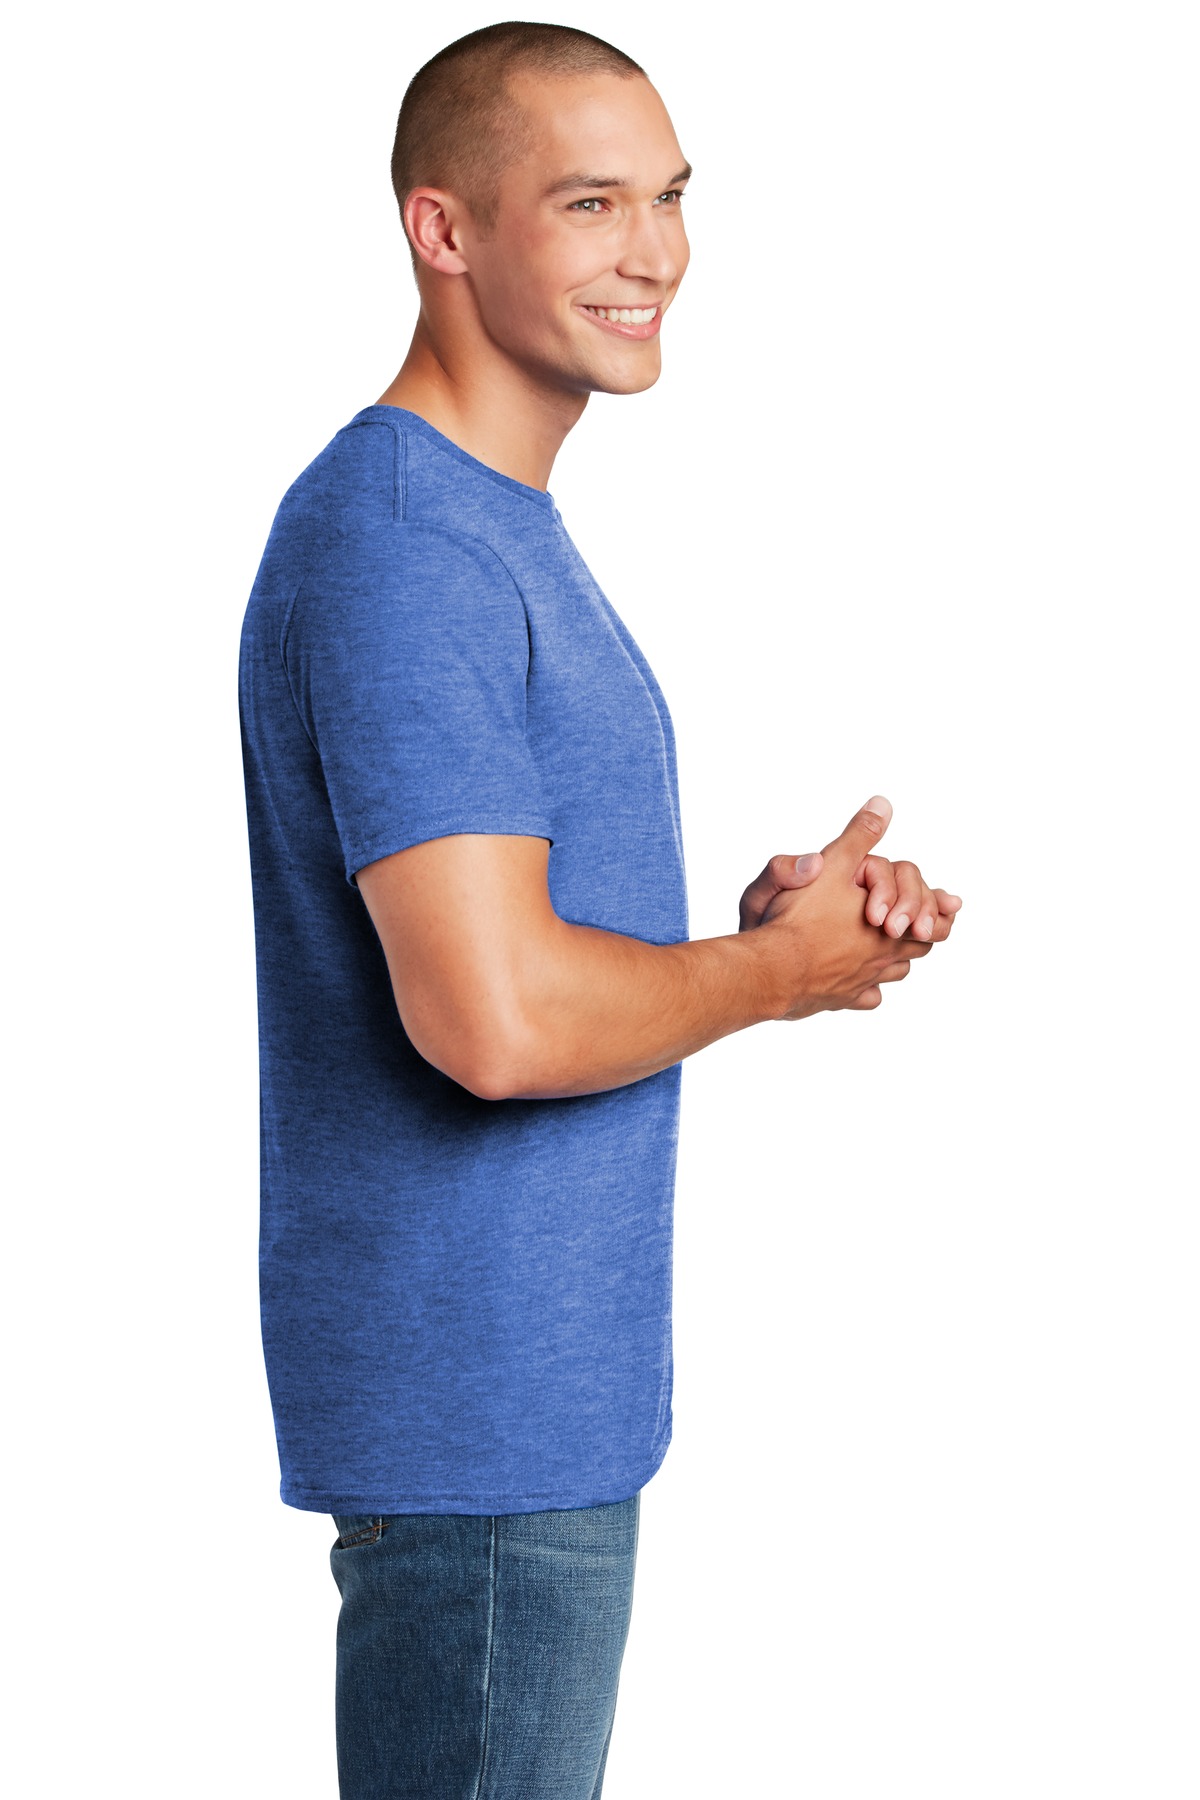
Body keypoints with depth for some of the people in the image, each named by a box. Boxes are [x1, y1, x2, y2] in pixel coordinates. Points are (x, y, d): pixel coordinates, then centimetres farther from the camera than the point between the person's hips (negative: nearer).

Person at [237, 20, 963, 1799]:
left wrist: (776, 915, 3)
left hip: (550, 1383, 10)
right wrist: (780, 969, -11)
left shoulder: (507, 527, 14)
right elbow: (494, 1020, -28)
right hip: (480, 1410, -10)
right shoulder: (398, 548, -20)